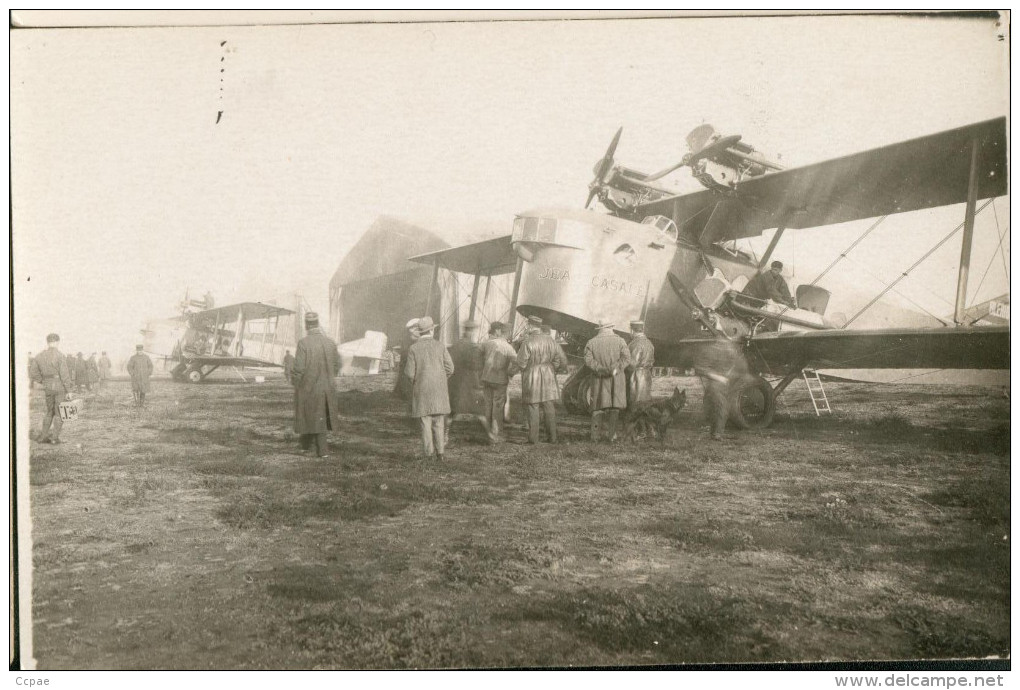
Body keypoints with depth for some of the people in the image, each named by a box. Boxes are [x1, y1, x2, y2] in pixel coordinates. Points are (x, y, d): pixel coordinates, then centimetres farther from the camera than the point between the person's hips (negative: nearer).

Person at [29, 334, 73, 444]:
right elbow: (64, 375, -16)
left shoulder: (38, 356, 3)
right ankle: (55, 438, 2)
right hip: (61, 387, -5)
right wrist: (68, 391, -10)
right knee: (59, 413, 4)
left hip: (48, 389, 5)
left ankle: (43, 436, 18)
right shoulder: (60, 356, -15)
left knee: (49, 412, 19)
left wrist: (45, 382, 18)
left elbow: (34, 375, 6)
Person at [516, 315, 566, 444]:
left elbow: (521, 363, -13)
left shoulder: (527, 342, -15)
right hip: (548, 377, 4)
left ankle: (533, 437, 5)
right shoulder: (551, 341, 1)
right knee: (549, 407, 9)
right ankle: (552, 437, 10)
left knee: (533, 408, 3)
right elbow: (562, 361, 3)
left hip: (531, 377, -4)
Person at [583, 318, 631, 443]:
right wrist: (614, 370, -20)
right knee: (614, 407, 5)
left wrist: (602, 369, -18)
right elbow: (626, 358, -15)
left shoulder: (591, 342, 1)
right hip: (616, 379, -1)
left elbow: (588, 360, -12)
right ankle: (612, 436, 1)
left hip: (599, 379, 1)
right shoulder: (620, 341, -3)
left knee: (598, 406, 9)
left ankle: (595, 435, 3)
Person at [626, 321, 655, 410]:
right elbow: (652, 361, 15)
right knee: (645, 403, 12)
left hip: (636, 376, -8)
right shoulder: (649, 343, 10)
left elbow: (632, 363, -20)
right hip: (647, 376, 8)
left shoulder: (636, 343, -17)